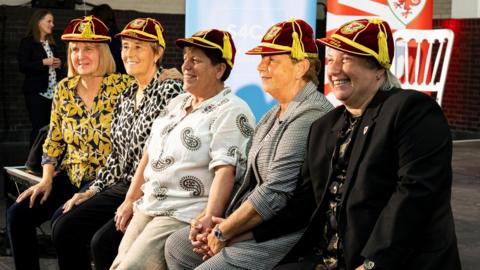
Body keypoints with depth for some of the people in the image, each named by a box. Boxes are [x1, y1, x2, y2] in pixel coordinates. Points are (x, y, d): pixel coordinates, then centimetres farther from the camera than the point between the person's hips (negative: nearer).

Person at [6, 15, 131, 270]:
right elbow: (53, 141, 11)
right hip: (69, 176, 6)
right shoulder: (64, 89, 7)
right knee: (18, 213, -9)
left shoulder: (121, 87, -8)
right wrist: (46, 180, 2)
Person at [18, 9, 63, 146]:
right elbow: (23, 66, -13)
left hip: (53, 92, 6)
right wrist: (44, 62, -18)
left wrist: (58, 64, 6)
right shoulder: (27, 42, -3)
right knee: (39, 128, -5)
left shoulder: (51, 43, 18)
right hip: (36, 93, -6)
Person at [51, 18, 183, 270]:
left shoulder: (170, 92, -11)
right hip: (121, 187, 8)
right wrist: (93, 190, 9)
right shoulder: (126, 95, 14)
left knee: (103, 242, -23)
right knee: (64, 228, -3)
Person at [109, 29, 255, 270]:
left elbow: (225, 171, -21)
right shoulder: (178, 103, 15)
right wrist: (130, 200, 16)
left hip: (185, 217, -8)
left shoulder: (231, 112, -11)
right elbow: (150, 153, 18)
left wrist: (208, 220, -31)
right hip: (147, 208, 8)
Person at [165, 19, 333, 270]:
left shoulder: (311, 115, -20)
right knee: (177, 246, 15)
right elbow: (255, 183, 12)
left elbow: (275, 194, -23)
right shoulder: (274, 115, 13)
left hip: (287, 236, -10)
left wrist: (223, 232, -12)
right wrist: (226, 225, -2)